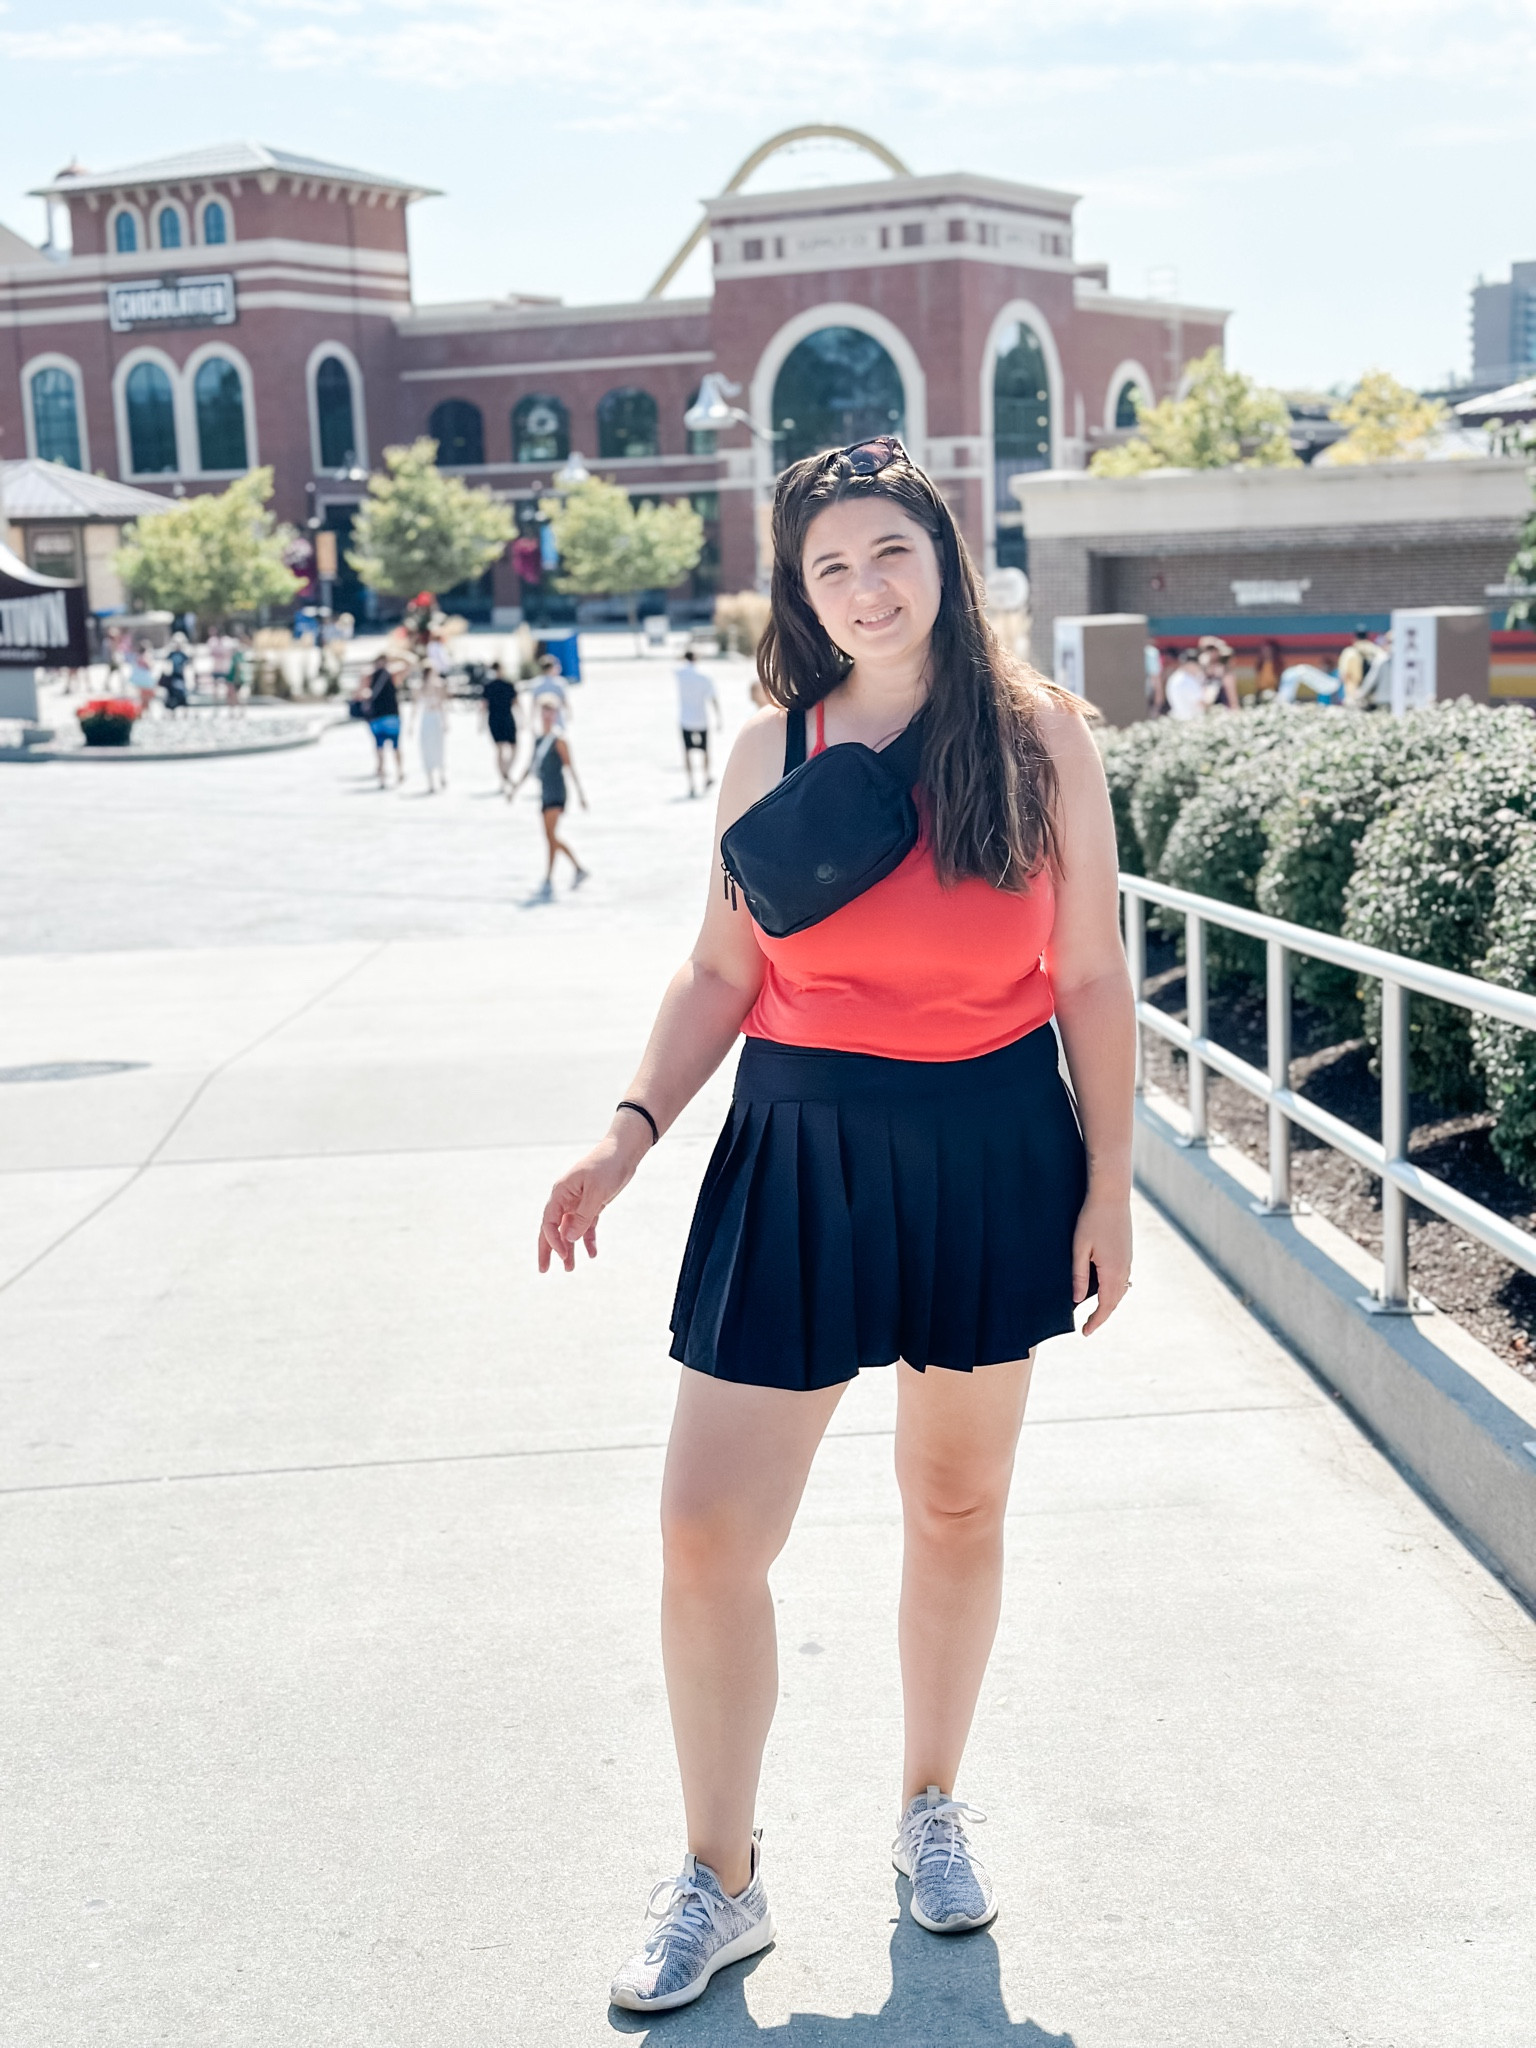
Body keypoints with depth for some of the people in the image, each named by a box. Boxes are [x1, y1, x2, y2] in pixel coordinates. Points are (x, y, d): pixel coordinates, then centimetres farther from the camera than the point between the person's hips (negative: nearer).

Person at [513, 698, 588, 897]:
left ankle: (549, 881, -15)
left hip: (557, 793, -8)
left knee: (551, 835, -15)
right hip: (544, 793, 8)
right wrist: (517, 785, 14)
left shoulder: (559, 740, -7)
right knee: (551, 838, 11)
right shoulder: (538, 740, 14)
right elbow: (530, 767, 21)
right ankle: (579, 869, 24)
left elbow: (570, 767, -8)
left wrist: (580, 793, -10)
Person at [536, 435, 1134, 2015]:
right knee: (706, 1531, -3)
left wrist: (1108, 1182, -1)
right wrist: (627, 1135, -5)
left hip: (993, 1155, 0)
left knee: (957, 1508, 15)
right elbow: (720, 971, 6)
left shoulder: (1038, 734, -2)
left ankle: (931, 1809, 38)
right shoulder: (770, 749, 1)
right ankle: (719, 1885, 16)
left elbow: (1091, 977, 1)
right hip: (800, 1154, 1)